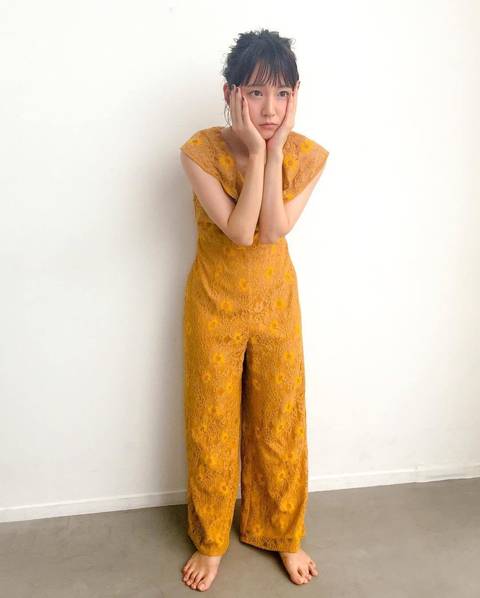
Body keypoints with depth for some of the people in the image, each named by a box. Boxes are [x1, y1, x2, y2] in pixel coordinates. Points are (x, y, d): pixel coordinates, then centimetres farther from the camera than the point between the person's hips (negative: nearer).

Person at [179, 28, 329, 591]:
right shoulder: (201, 151, -17)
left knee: (279, 422, 13)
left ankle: (281, 533, 39)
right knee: (212, 424, 10)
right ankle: (210, 540, 35)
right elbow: (240, 232, -24)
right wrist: (256, 151, -27)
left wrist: (274, 150, -25)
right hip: (215, 302, -1)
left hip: (276, 300, 2)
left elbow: (273, 231, -20)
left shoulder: (307, 155, -10)